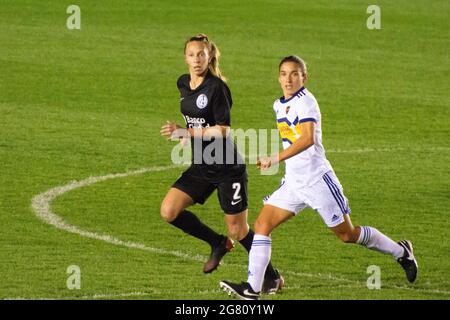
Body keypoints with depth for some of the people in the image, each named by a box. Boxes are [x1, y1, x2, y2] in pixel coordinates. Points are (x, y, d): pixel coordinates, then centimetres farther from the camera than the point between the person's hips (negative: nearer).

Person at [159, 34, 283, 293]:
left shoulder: (216, 88, -18)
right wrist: (179, 132, 7)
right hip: (201, 167, 7)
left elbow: (223, 131, -18)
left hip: (228, 168, -7)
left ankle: (272, 277, 21)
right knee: (169, 211, -8)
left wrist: (185, 133, -20)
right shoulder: (184, 84, 6)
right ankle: (219, 243, 13)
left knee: (239, 229, 0)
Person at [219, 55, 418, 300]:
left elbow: (308, 139, -32)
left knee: (347, 235, 5)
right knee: (262, 224, -9)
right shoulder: (279, 105, 9)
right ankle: (252, 289, -13)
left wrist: (276, 159, -39)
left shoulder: (305, 102, -17)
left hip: (317, 179, -7)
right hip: (292, 182, 7)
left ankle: (401, 252, 28)